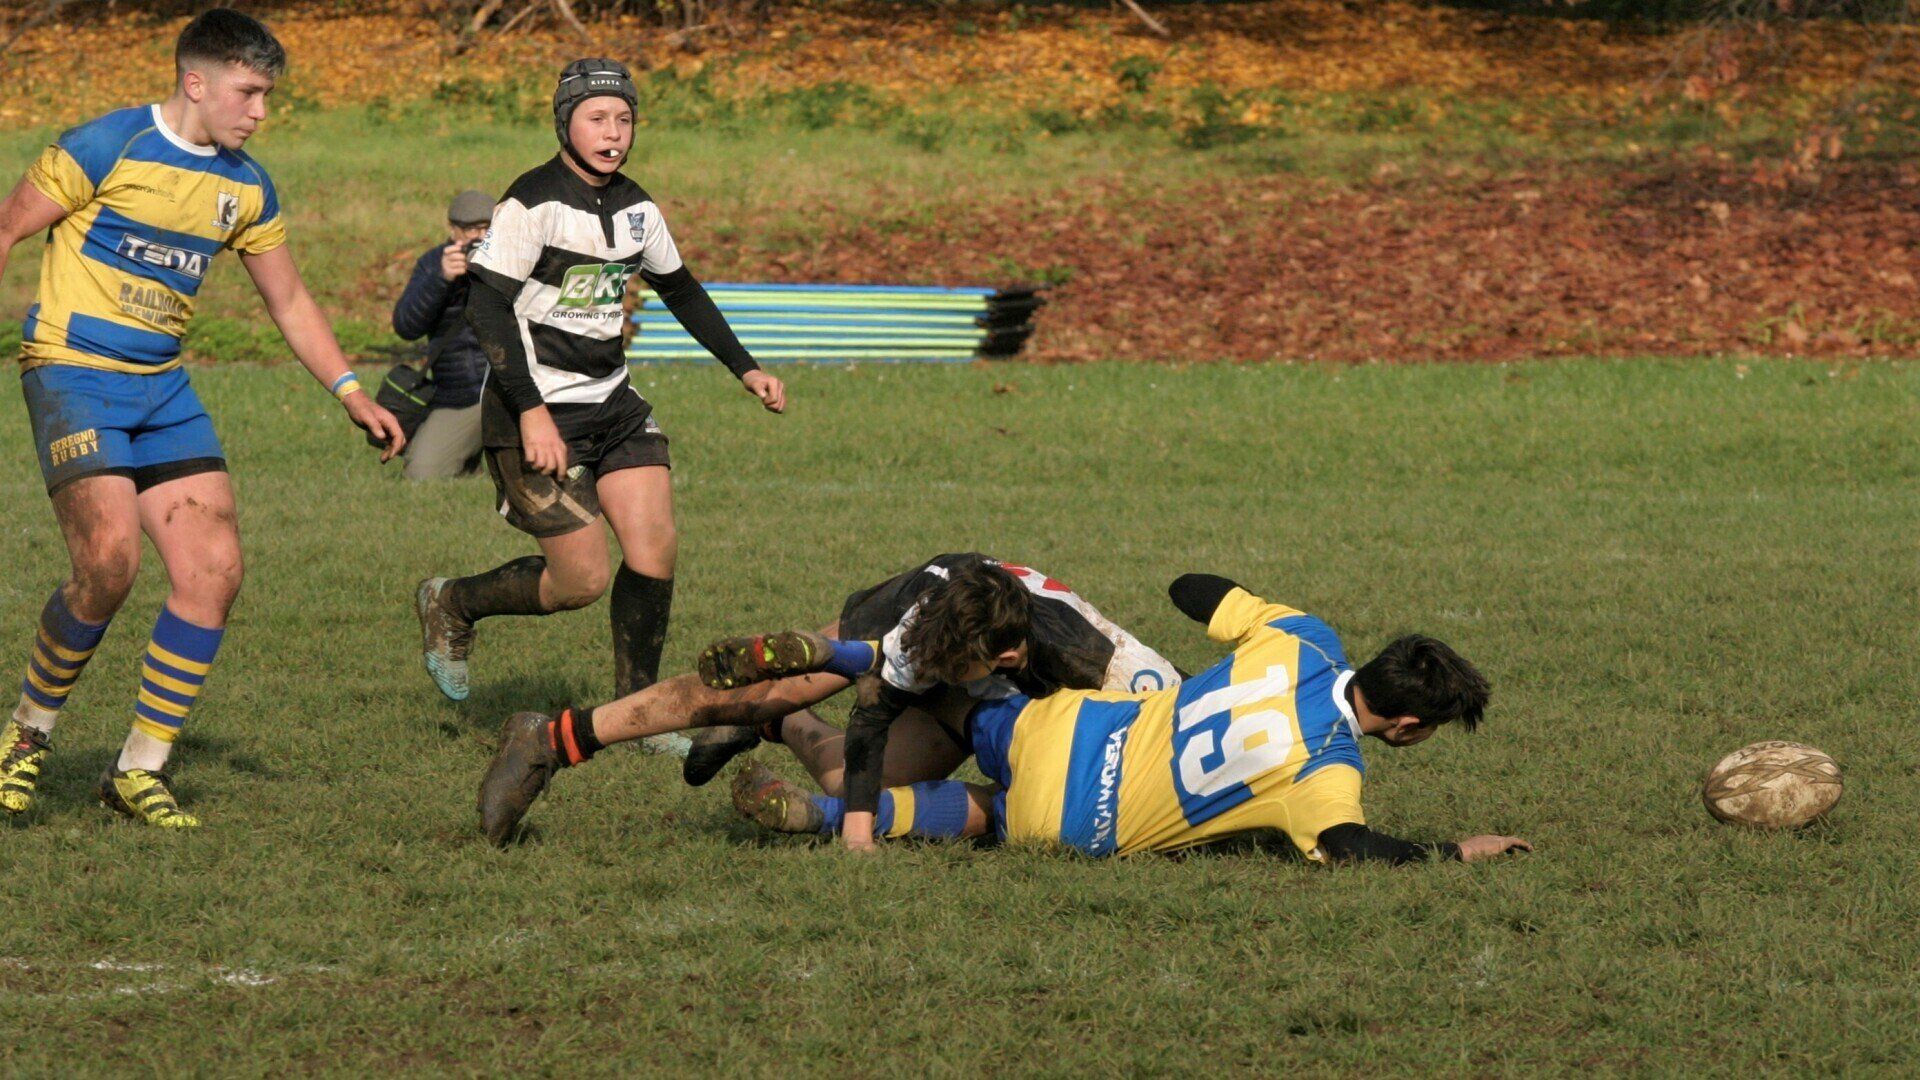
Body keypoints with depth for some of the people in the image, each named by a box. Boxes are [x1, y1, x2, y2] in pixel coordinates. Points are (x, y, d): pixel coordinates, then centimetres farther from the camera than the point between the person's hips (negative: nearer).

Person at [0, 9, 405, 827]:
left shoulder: (245, 187, 9)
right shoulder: (106, 147, -11)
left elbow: (288, 299, 20)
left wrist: (351, 392, 11)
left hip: (163, 388, 7)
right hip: (74, 370, -7)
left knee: (214, 568, -6)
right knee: (111, 560, -23)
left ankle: (139, 768, 5)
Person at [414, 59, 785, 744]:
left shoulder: (635, 208, 7)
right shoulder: (533, 204, -15)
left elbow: (680, 290, 24)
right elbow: (486, 306, -19)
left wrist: (744, 368, 22)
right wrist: (532, 414, -24)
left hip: (612, 403, 7)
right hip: (536, 413, -7)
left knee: (655, 543, -8)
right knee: (581, 580, -9)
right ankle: (451, 605, 17)